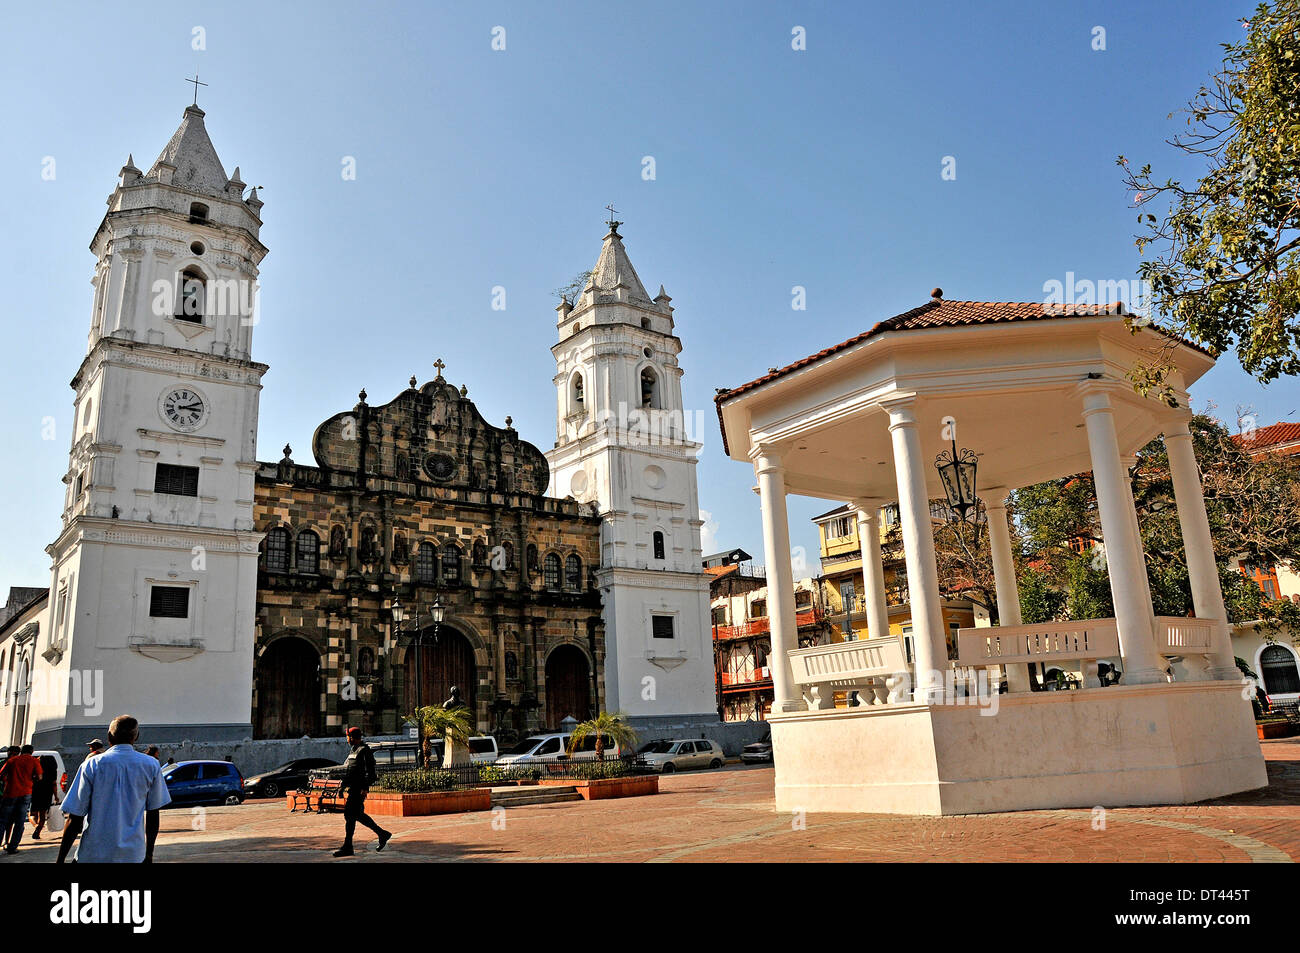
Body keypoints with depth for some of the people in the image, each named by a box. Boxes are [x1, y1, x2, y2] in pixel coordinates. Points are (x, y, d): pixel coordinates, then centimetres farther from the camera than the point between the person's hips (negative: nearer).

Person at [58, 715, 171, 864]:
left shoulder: (91, 765, -4)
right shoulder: (151, 766, 0)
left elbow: (74, 820, -5)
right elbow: (153, 815, 6)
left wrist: (60, 859, 4)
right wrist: (149, 854, 17)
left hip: (94, 856, -1)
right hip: (134, 856, 1)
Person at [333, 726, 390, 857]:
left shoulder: (364, 750, -12)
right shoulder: (354, 751, 18)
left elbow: (369, 771, -18)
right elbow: (347, 771, 25)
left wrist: (365, 788, -23)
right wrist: (342, 786, 20)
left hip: (359, 789, -10)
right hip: (353, 788, 10)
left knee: (349, 815, -9)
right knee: (358, 814, 11)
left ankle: (347, 847, -4)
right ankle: (382, 834, 19)